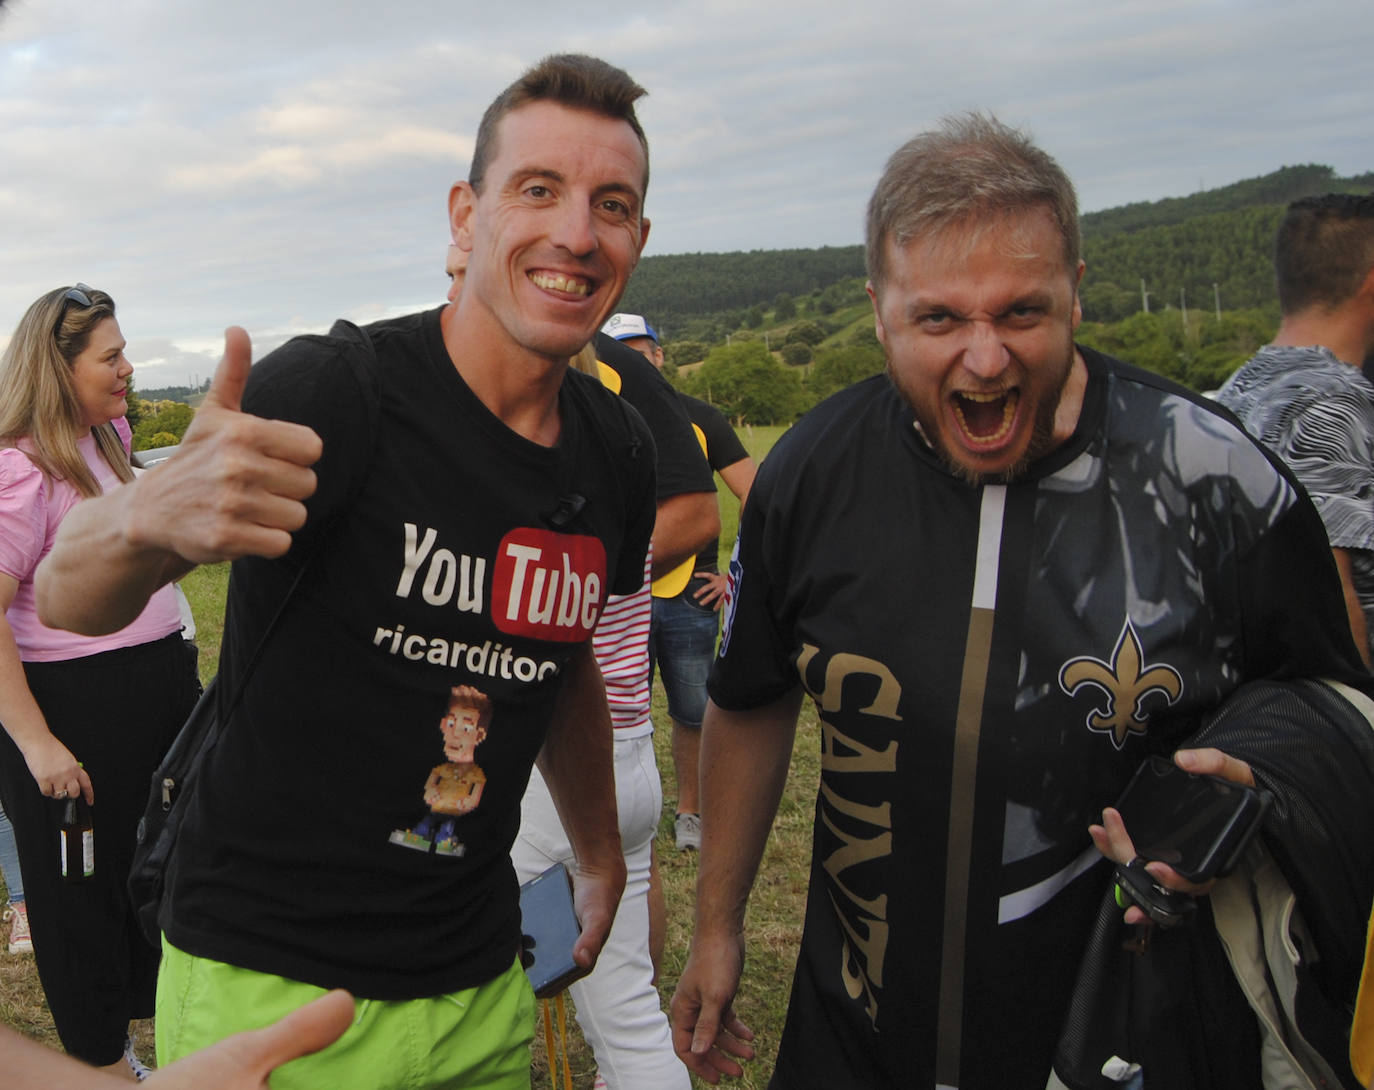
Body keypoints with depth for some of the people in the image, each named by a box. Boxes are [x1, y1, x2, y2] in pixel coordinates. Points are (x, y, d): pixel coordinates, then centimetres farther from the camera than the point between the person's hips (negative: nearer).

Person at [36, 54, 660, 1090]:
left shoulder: (622, 456, -2)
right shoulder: (335, 392, -19)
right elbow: (68, 597, -21)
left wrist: (600, 851, 20)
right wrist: (148, 514, -44)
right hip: (269, 985, -5)